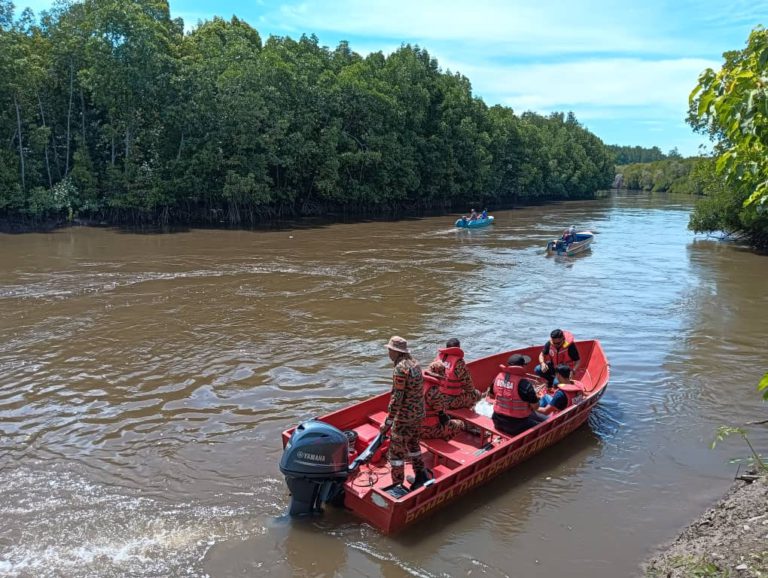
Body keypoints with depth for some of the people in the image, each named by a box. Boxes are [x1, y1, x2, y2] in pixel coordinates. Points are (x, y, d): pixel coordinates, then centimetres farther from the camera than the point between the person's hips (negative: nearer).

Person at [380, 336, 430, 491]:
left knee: (396, 450, 3)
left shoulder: (400, 368, -20)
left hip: (405, 416, -9)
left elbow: (397, 398, -22)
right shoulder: (415, 363, 6)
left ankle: (398, 485, 9)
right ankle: (421, 476, 34)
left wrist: (388, 422, -18)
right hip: (419, 412, 9)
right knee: (413, 443, 25)